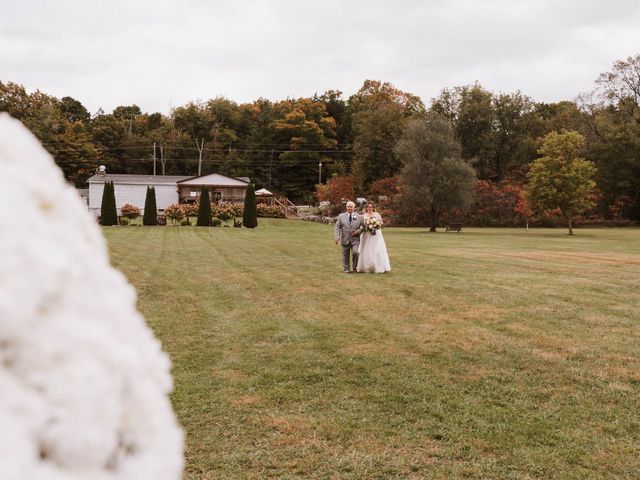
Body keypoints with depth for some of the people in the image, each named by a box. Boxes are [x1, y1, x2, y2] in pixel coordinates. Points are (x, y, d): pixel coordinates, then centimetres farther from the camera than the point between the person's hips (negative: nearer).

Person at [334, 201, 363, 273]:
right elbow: (337, 227, 2)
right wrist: (336, 237, -10)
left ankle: (355, 267, 3)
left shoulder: (359, 217, 7)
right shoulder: (341, 216, 7)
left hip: (355, 239, -1)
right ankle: (346, 269, 21)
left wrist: (358, 231, -12)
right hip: (345, 239, 1)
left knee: (355, 252, -17)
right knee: (345, 255, 6)